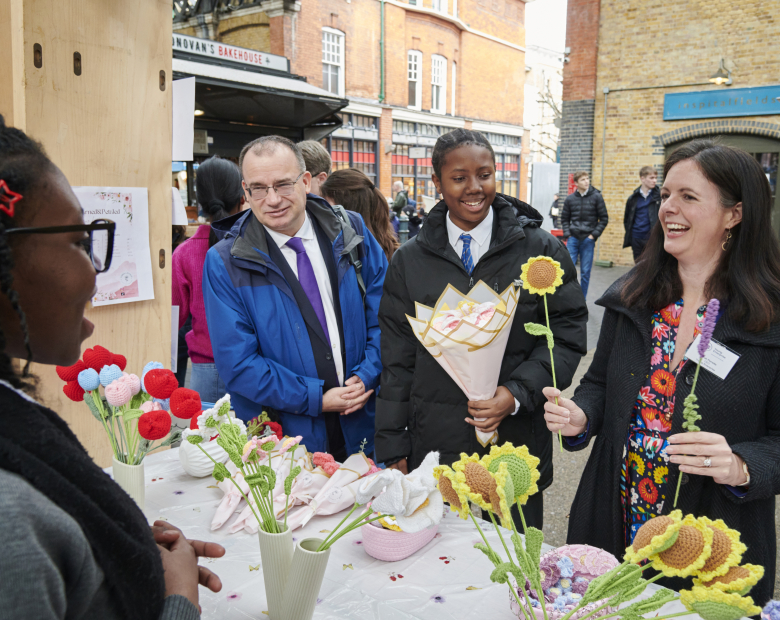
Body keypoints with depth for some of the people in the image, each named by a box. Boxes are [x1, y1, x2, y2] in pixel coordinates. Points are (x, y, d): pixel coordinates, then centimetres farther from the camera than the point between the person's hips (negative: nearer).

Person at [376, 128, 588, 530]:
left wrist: (517, 393, -17)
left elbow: (567, 335, -2)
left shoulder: (541, 251, -2)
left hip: (515, 447, -1)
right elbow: (397, 360, 5)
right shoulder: (409, 261, 3)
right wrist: (393, 449, 3)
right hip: (433, 448, 1)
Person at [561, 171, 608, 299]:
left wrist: (594, 235, -6)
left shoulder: (596, 197, 0)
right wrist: (567, 234, 0)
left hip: (588, 239, -1)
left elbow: (604, 219, 3)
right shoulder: (570, 199, 5)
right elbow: (564, 219, 13)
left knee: (585, 272, 3)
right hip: (573, 239, 1)